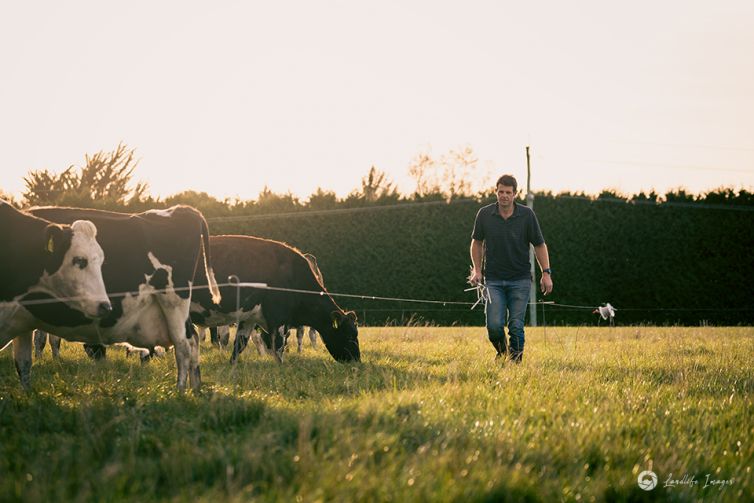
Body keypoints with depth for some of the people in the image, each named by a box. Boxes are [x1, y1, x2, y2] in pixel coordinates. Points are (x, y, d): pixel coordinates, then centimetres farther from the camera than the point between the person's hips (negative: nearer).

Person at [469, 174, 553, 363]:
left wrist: (546, 272, -5)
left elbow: (539, 245, 3)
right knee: (494, 325, -9)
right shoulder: (484, 214, -1)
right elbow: (477, 242, 12)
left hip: (520, 280, -1)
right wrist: (477, 270, 4)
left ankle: (516, 360, 9)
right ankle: (501, 352, 21)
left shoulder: (527, 215, -3)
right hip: (493, 280, 1)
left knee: (516, 326, -5)